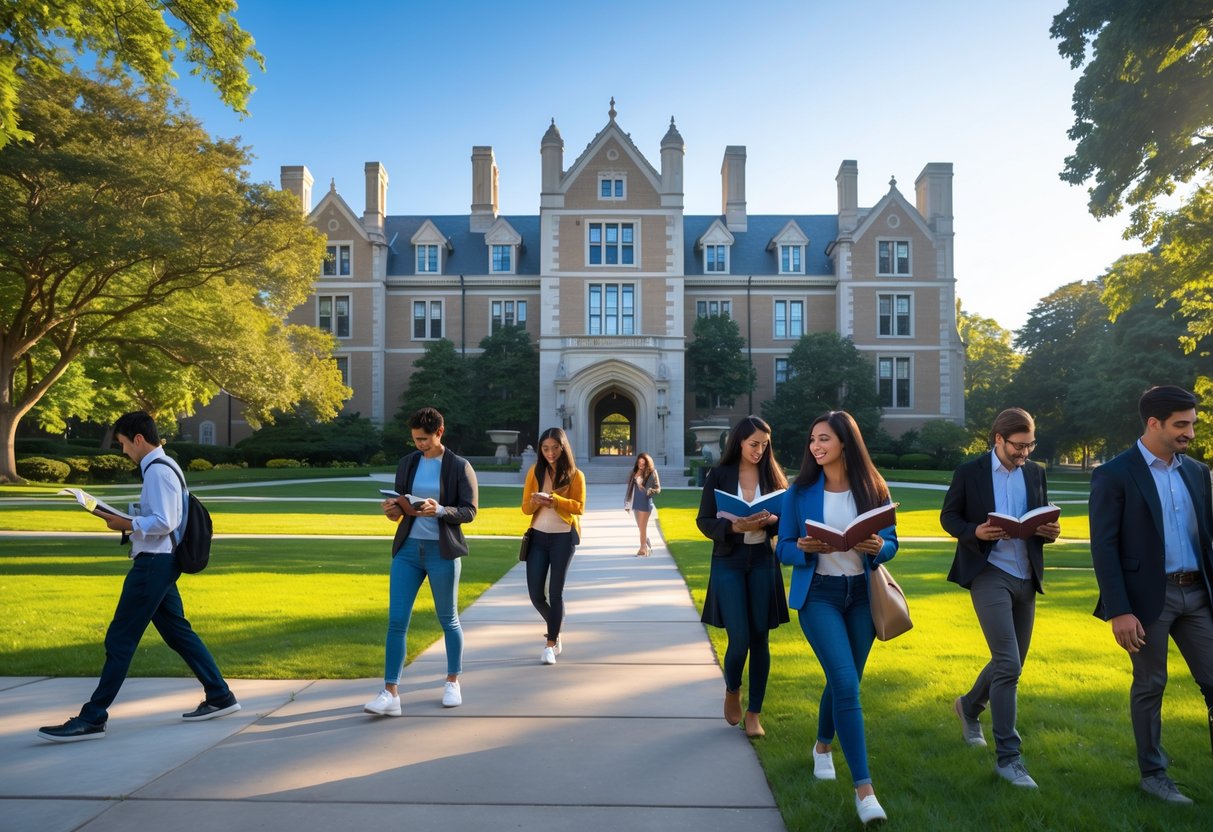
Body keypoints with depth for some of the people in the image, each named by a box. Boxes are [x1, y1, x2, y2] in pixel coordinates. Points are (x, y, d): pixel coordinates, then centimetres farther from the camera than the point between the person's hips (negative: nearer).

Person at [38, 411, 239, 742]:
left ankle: (92, 719, 4)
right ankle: (219, 696, 19)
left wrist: (127, 524, -13)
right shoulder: (164, 466, 15)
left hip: (153, 564, -10)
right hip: (160, 562, 10)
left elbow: (163, 523, -22)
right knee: (177, 631, 14)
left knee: (120, 640, -4)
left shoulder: (158, 471, -16)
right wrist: (131, 520, 10)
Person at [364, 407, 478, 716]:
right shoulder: (407, 464, 7)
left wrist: (440, 510, -25)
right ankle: (390, 694, 1)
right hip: (407, 549, 4)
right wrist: (393, 509, -8)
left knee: (448, 619, 11)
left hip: (442, 551, -3)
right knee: (396, 621, -3)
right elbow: (401, 505, 15)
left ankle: (452, 682, 29)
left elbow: (469, 511, -8)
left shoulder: (460, 467, -5)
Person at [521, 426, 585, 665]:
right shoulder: (535, 472, 4)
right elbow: (525, 507, 4)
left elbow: (579, 507, -11)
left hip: (563, 537, -3)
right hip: (538, 536, 3)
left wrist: (554, 499, -26)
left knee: (555, 592, 0)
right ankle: (555, 629, 31)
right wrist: (535, 502, -20)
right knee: (535, 593, 3)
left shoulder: (575, 475, -3)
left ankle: (550, 644, 10)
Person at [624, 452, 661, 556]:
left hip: (645, 503, -6)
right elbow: (630, 487, 10)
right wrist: (628, 502, 8)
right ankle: (648, 547, 27)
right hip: (635, 503, 6)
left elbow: (658, 489, -7)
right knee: (641, 527, 13)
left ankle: (643, 549, 7)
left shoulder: (651, 473, -8)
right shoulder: (635, 472, 5)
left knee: (643, 527, -3)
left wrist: (650, 491, -27)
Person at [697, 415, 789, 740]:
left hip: (763, 561, 2)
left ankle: (754, 712, 18)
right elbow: (704, 522, -4)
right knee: (739, 639, -5)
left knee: (760, 639, 5)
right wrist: (734, 526, -22)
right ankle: (732, 690, 26)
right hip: (728, 561, -2)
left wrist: (772, 520, -17)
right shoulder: (719, 476, -3)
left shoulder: (773, 475, 3)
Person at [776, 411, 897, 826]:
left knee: (842, 680, 16)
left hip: (862, 594, 3)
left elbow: (892, 541, 4)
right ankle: (863, 786, -6)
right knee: (846, 683, -14)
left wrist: (878, 548, -18)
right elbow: (784, 547, -3)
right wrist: (804, 549, -24)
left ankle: (823, 746, 44)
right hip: (819, 594, -2)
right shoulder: (800, 491, -5)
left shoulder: (872, 488, -2)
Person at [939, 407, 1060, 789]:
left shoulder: (1035, 473, 10)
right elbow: (948, 517, 1)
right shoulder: (969, 472, -3)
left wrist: (1050, 531, -8)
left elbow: (1044, 521, 15)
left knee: (1010, 663, 14)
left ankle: (969, 707, 42)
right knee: (1008, 665, -13)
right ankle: (1008, 757, -5)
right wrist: (975, 532, -19)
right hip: (989, 574, -6)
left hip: (1026, 577, 6)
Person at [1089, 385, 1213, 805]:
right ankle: (1153, 774, 21)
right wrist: (1118, 612, -16)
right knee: (1150, 686, 6)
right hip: (1149, 596, -5)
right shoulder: (1114, 475, -9)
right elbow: (1104, 548, -12)